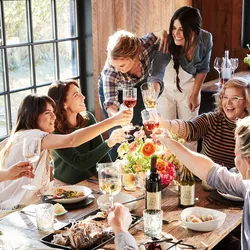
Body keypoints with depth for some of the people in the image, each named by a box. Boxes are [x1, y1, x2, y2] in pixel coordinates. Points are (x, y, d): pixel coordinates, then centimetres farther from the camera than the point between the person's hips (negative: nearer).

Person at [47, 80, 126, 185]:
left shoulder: (88, 118, -2)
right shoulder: (55, 132, -18)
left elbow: (101, 152, -1)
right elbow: (79, 163, -25)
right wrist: (109, 143, -35)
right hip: (66, 185, -6)